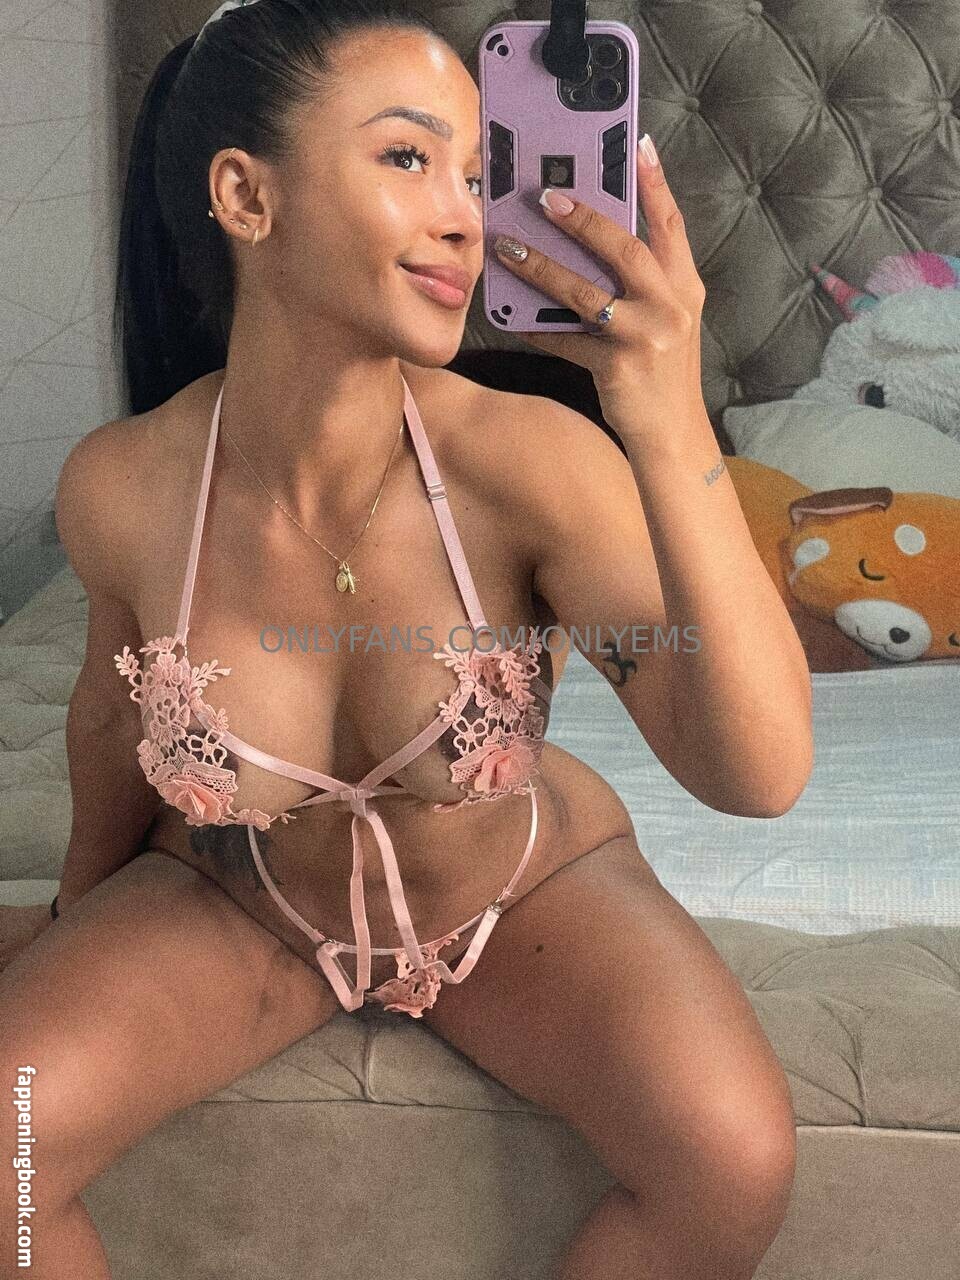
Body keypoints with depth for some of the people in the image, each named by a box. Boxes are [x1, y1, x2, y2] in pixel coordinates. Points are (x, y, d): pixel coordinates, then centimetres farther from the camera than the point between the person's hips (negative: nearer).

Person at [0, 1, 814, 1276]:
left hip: (524, 885, 0)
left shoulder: (532, 461, -28)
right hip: (242, 901, 1)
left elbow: (759, 772, -34)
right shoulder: (120, 488, -21)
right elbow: (116, 705, 1)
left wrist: (672, 430, -47)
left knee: (738, 1155, -23)